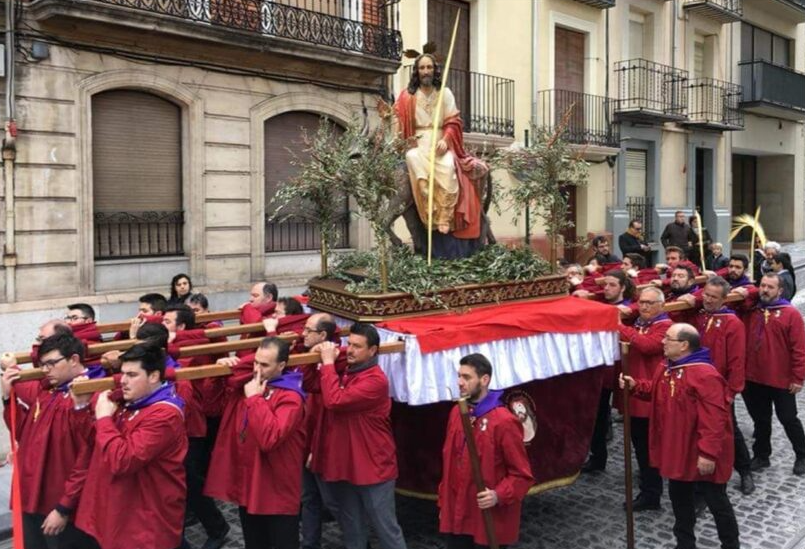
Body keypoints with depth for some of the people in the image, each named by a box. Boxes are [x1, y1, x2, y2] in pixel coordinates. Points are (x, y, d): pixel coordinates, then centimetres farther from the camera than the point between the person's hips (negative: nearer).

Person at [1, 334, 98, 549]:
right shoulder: (43, 391, 9)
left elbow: (87, 462, -20)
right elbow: (23, 433, 17)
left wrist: (64, 508, -16)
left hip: (61, 507, -8)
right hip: (33, 500, 8)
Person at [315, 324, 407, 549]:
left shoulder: (375, 380, -20)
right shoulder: (345, 372, 8)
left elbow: (334, 401, -28)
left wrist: (328, 363, -21)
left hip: (372, 467, -8)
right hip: (345, 465, 8)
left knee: (386, 528, 3)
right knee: (351, 528, 20)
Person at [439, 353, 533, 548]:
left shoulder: (504, 422, -18)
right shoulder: (456, 413, 4)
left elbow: (522, 475, -13)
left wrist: (498, 495, -28)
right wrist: (443, 502, 15)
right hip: (456, 514, 6)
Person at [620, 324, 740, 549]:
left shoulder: (705, 375, -26)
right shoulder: (666, 368, 4)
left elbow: (714, 419, -27)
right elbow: (655, 391, 21)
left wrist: (708, 453, -28)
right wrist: (635, 385, 2)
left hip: (701, 454, -9)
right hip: (677, 450, 9)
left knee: (716, 501, 9)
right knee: (679, 496, 20)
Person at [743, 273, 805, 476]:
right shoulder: (751, 311, 4)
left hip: (782, 380, -4)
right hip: (753, 378, 4)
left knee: (788, 419, 9)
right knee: (760, 419, 15)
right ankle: (761, 455, 29)